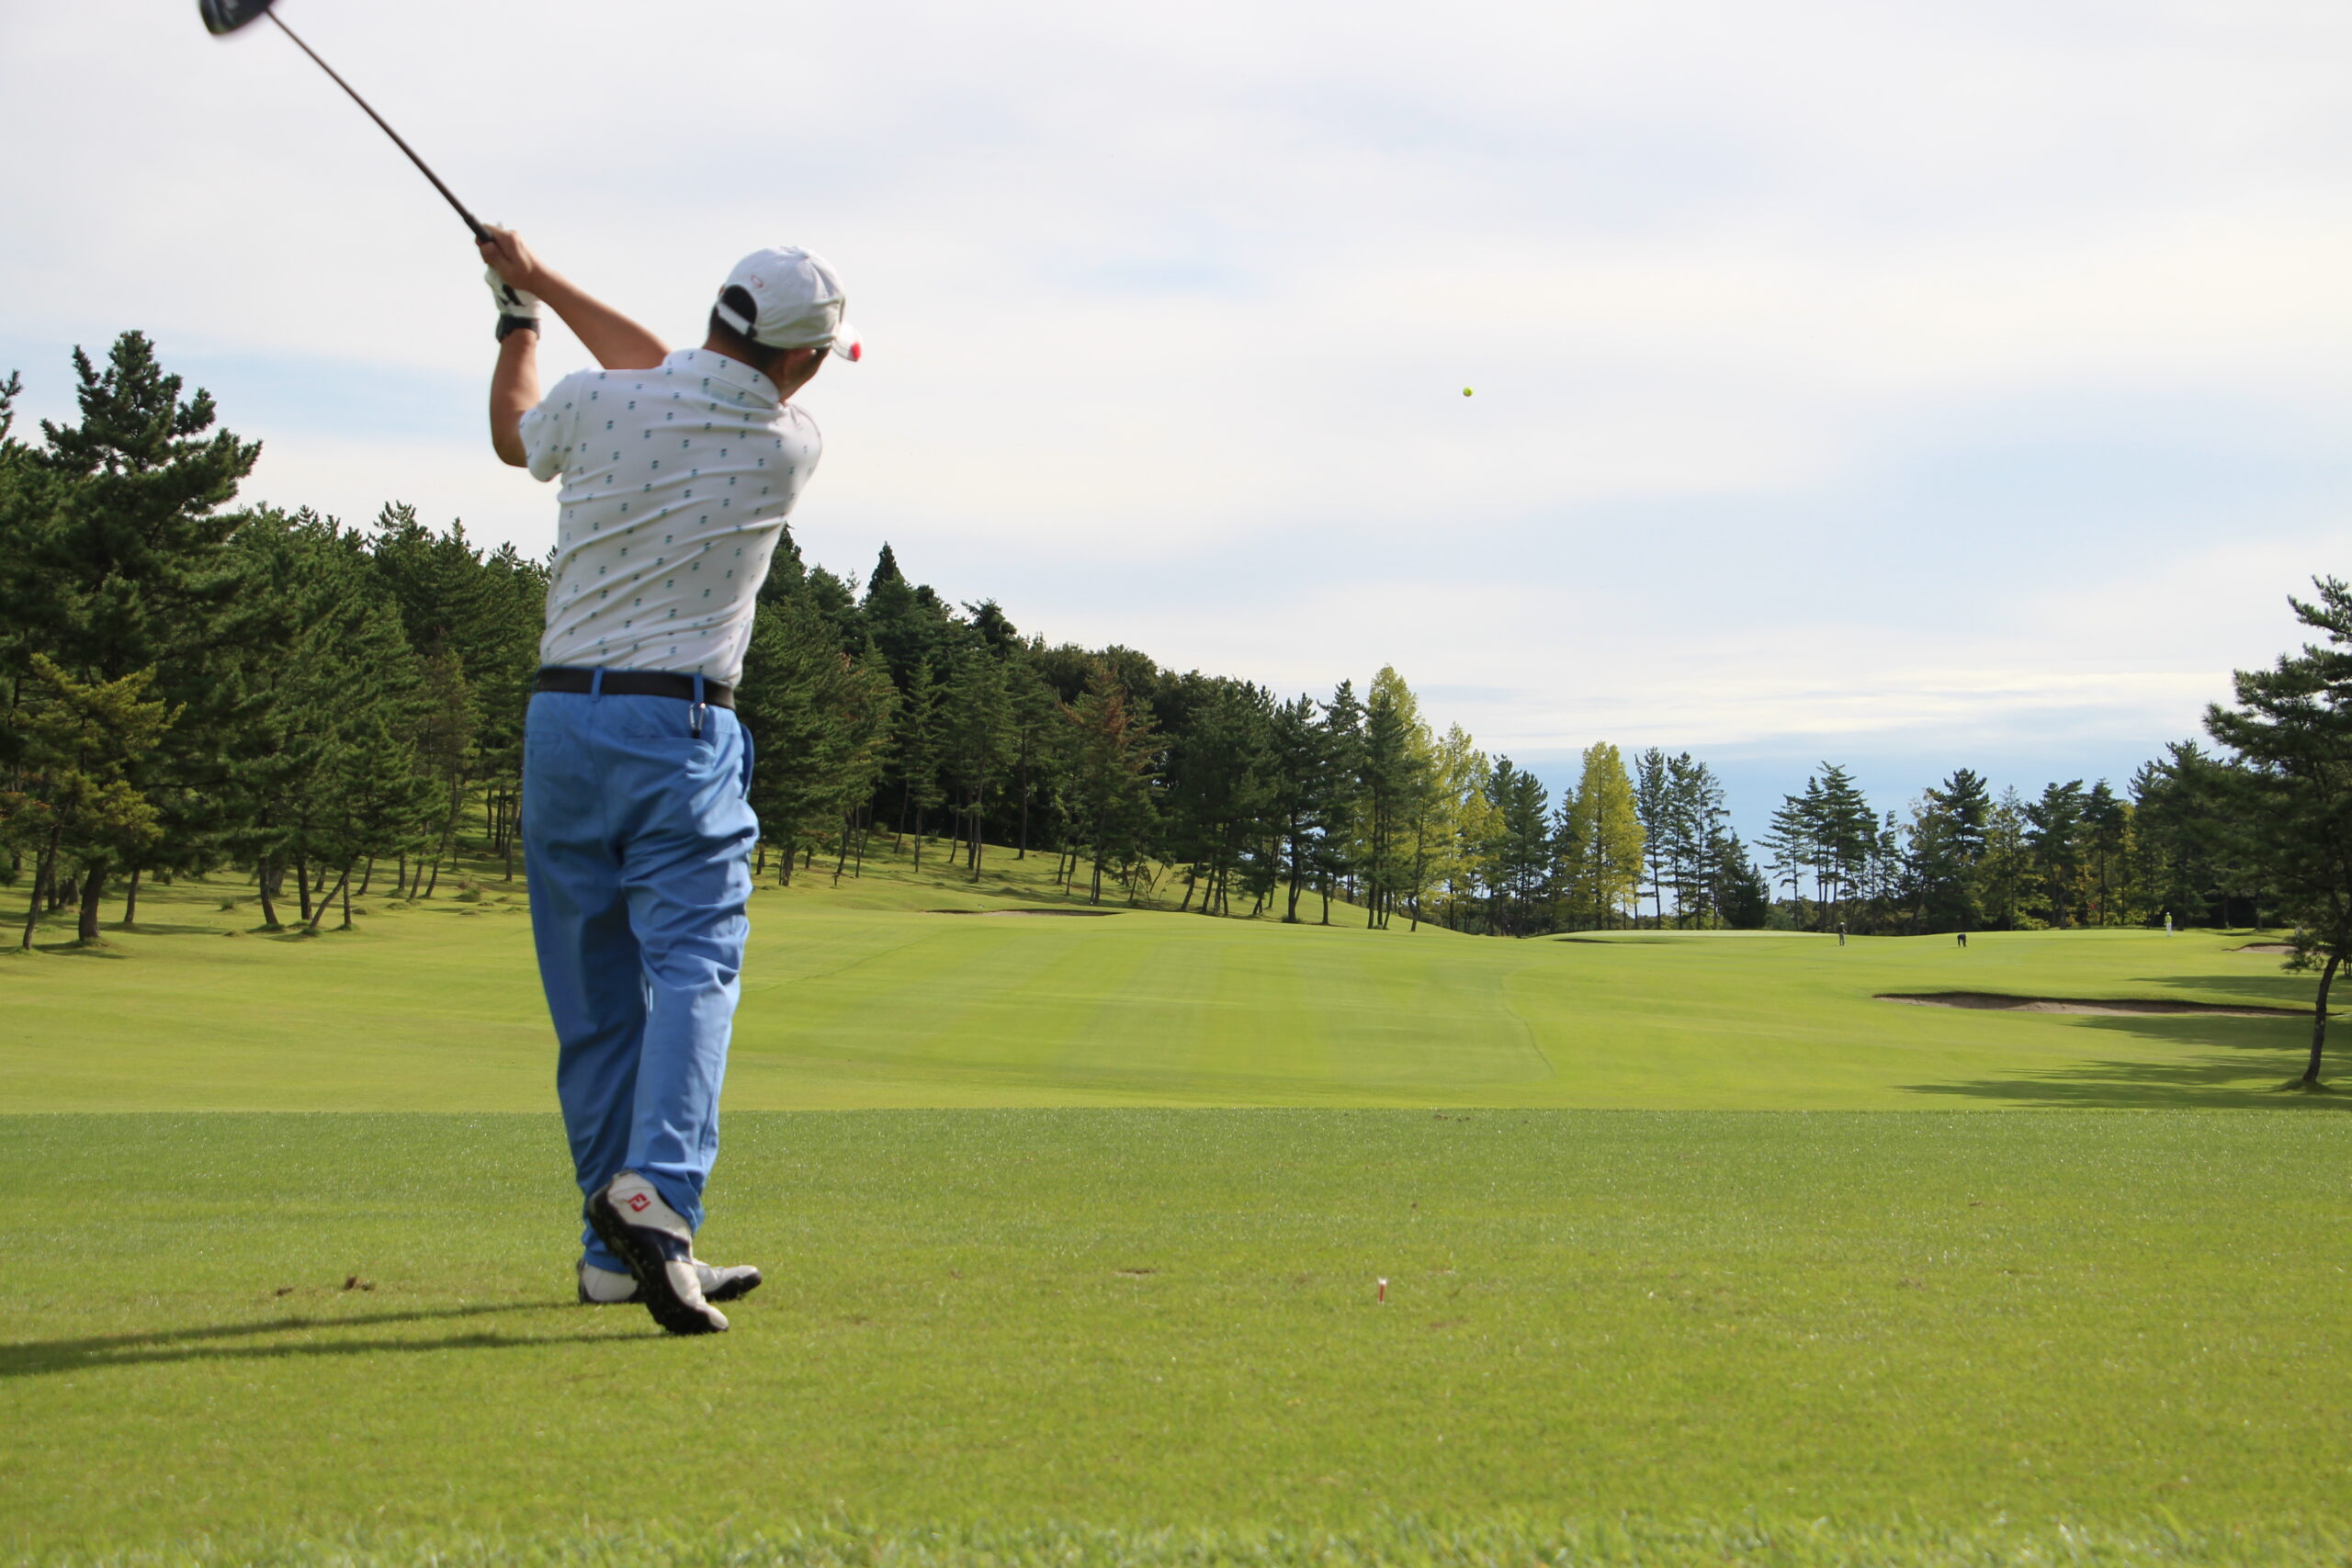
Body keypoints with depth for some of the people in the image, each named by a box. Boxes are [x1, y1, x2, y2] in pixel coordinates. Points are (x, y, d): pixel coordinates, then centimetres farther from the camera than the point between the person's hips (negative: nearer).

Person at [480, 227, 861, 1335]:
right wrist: (544, 283, 22)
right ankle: (657, 1191, -32)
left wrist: (519, 312, 38)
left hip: (562, 718, 3)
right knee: (692, 964, -9)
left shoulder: (595, 404, -2)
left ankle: (617, 1251, 13)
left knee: (594, 996, 9)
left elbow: (514, 431, 22)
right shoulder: (790, 447, -2)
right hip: (682, 729, -3)